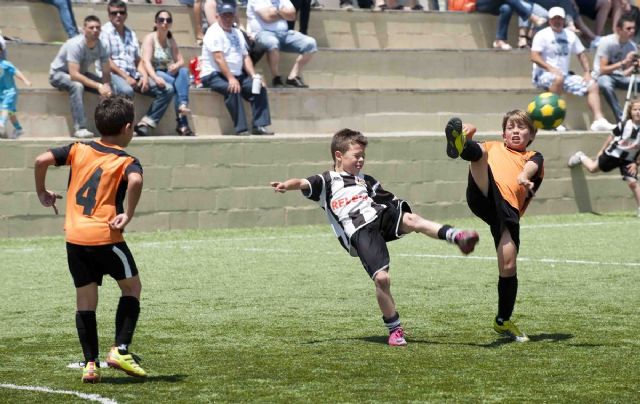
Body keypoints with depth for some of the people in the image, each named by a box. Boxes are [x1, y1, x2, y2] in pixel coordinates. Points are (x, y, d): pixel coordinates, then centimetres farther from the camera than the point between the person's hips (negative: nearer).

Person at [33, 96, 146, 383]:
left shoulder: (78, 150, 8)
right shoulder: (126, 162, -4)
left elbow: (42, 160, -2)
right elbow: (135, 181, -27)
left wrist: (42, 193, 12)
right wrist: (128, 215, -17)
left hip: (74, 237, 4)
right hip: (105, 236, -4)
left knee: (85, 299, 11)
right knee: (132, 287, 15)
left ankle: (90, 363, 7)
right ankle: (120, 349, 3)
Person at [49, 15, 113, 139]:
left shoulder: (100, 46, -12)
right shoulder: (76, 45, -32)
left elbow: (106, 73, -10)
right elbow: (74, 75, -38)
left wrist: (106, 85, -33)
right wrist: (98, 86, -42)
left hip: (81, 73, 6)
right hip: (58, 73, -6)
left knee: (108, 87, -14)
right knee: (77, 86, -38)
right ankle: (79, 129, -41)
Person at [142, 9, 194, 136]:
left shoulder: (171, 41, 14)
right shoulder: (150, 38, -5)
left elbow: (181, 61, 6)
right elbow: (146, 62, -20)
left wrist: (176, 65, -21)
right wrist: (155, 78, -39)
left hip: (168, 75, 5)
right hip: (154, 74, -5)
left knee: (184, 71, -27)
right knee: (177, 84, -32)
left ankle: (183, 105, -41)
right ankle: (182, 123, -37)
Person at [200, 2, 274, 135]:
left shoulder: (237, 33, 17)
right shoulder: (214, 32, -8)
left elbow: (245, 57, 14)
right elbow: (219, 58, -19)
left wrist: (254, 76, -2)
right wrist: (231, 79, -28)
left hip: (237, 75, 8)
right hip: (214, 75, -8)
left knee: (260, 87, -12)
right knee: (232, 89, -35)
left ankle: (259, 126, -16)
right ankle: (241, 129, -35)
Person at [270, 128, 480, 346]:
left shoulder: (366, 180, 29)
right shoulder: (327, 181, 13)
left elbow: (390, 199, 31)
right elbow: (303, 184, -4)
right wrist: (286, 185, -23)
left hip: (381, 216, 4)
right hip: (360, 233, -4)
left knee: (410, 219, -30)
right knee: (381, 278, -18)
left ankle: (455, 236, -40)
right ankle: (394, 330, -5)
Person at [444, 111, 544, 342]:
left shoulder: (534, 158, 26)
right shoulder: (493, 147, 34)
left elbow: (530, 167, 3)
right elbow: (478, 150, 18)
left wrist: (524, 176, -22)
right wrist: (467, 137, -6)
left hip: (509, 209, 0)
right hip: (484, 198, 0)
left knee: (508, 266, -8)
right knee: (479, 153, -26)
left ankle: (503, 321, 12)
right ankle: (459, 144, -64)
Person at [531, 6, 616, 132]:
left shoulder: (570, 35, 15)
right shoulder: (542, 35, -4)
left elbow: (581, 54, 20)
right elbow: (534, 57, -14)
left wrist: (587, 72, 4)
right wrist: (550, 68, -27)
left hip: (565, 75, 7)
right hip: (543, 75, -7)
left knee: (593, 85, -6)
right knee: (558, 78, -40)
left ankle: (599, 120, -17)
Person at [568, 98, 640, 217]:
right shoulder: (624, 125, -17)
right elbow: (612, 136, -2)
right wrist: (601, 151, 3)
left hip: (628, 160, 0)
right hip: (613, 154, 0)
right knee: (593, 168, 17)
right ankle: (581, 157, 50)